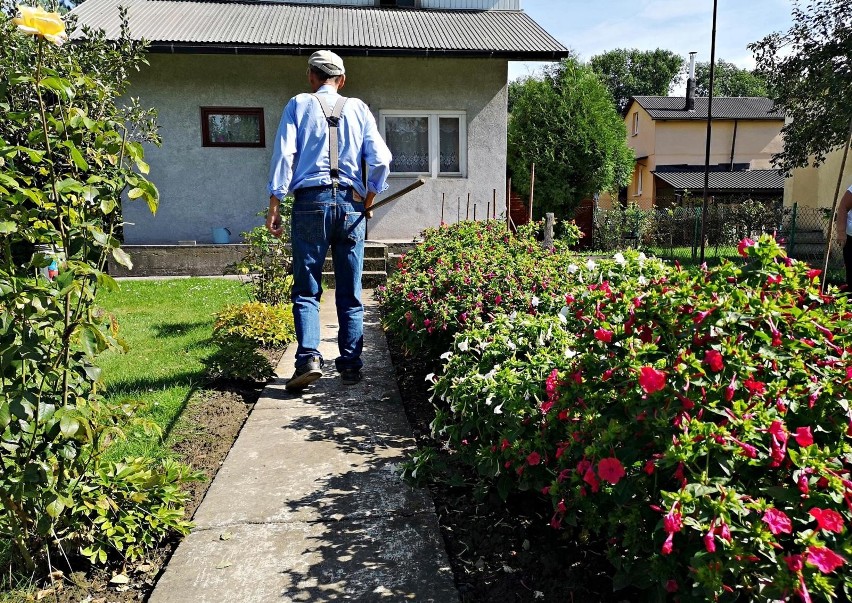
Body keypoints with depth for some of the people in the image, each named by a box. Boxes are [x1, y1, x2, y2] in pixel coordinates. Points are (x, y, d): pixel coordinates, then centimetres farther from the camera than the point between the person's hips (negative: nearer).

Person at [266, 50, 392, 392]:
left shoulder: (299, 104, 8)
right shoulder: (358, 109, 12)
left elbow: (284, 154, -2)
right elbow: (380, 160, 3)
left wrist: (274, 206, -1)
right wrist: (368, 200, 15)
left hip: (311, 201, -1)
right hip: (351, 204, 2)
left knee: (306, 290, 4)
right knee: (350, 293, 8)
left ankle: (309, 357, -11)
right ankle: (351, 365, 10)